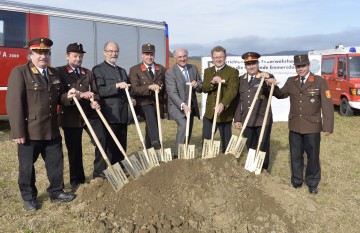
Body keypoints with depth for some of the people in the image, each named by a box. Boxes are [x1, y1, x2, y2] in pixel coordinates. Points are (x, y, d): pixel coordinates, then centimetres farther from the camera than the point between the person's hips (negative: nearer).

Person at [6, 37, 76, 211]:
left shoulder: (54, 73, 11)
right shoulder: (19, 72, -8)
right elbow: (14, 103, -14)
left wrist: (68, 96, 2)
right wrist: (18, 132, -18)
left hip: (52, 130, 6)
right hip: (30, 131, -6)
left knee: (56, 162, 14)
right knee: (27, 166, 9)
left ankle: (56, 192, 30)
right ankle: (29, 197, 26)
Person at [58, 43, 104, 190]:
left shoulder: (88, 73, 16)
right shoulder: (59, 72, -1)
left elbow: (95, 92, 9)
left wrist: (94, 102, -15)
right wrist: (80, 95, -24)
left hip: (90, 114, 4)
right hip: (71, 116, -3)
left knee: (102, 139, -10)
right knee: (74, 150, 5)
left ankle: (99, 172, 6)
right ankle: (77, 180, 20)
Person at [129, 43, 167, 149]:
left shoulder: (162, 69, 11)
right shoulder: (134, 70, 0)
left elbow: (165, 90, 13)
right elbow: (135, 89, -11)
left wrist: (165, 107, 11)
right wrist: (149, 87, -26)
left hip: (158, 103, 4)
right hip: (144, 102, -4)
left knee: (149, 129, 9)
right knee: (150, 115, -34)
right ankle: (155, 141, -46)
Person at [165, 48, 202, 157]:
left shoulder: (193, 69, 7)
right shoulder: (170, 73, -11)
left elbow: (201, 88, 10)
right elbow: (172, 93, -20)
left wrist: (197, 85, -15)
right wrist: (183, 105, -35)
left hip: (191, 106, 6)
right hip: (177, 106, -6)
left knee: (188, 132, 11)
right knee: (183, 125, -27)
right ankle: (178, 154, -20)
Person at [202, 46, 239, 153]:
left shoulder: (233, 72, -7)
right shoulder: (207, 71, 11)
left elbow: (232, 90, -20)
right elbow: (204, 88, 0)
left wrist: (223, 104, -36)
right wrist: (212, 82, -21)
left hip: (225, 112, -5)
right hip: (209, 112, 5)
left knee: (226, 142, 6)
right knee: (205, 141, 13)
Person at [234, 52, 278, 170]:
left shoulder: (268, 77, -2)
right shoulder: (241, 79, 9)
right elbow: (238, 101, 10)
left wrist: (268, 79, -33)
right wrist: (237, 119, 6)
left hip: (263, 120, -3)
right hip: (246, 121, 4)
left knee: (263, 148, 5)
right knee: (250, 148, 12)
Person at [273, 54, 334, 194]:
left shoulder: (320, 81, -7)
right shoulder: (291, 81, 4)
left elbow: (327, 105, -10)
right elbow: (282, 94, 20)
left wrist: (328, 127, -15)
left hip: (312, 127, -3)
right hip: (295, 127, 3)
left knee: (313, 156, 10)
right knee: (295, 156, 14)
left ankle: (312, 184, 29)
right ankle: (296, 181, 32)